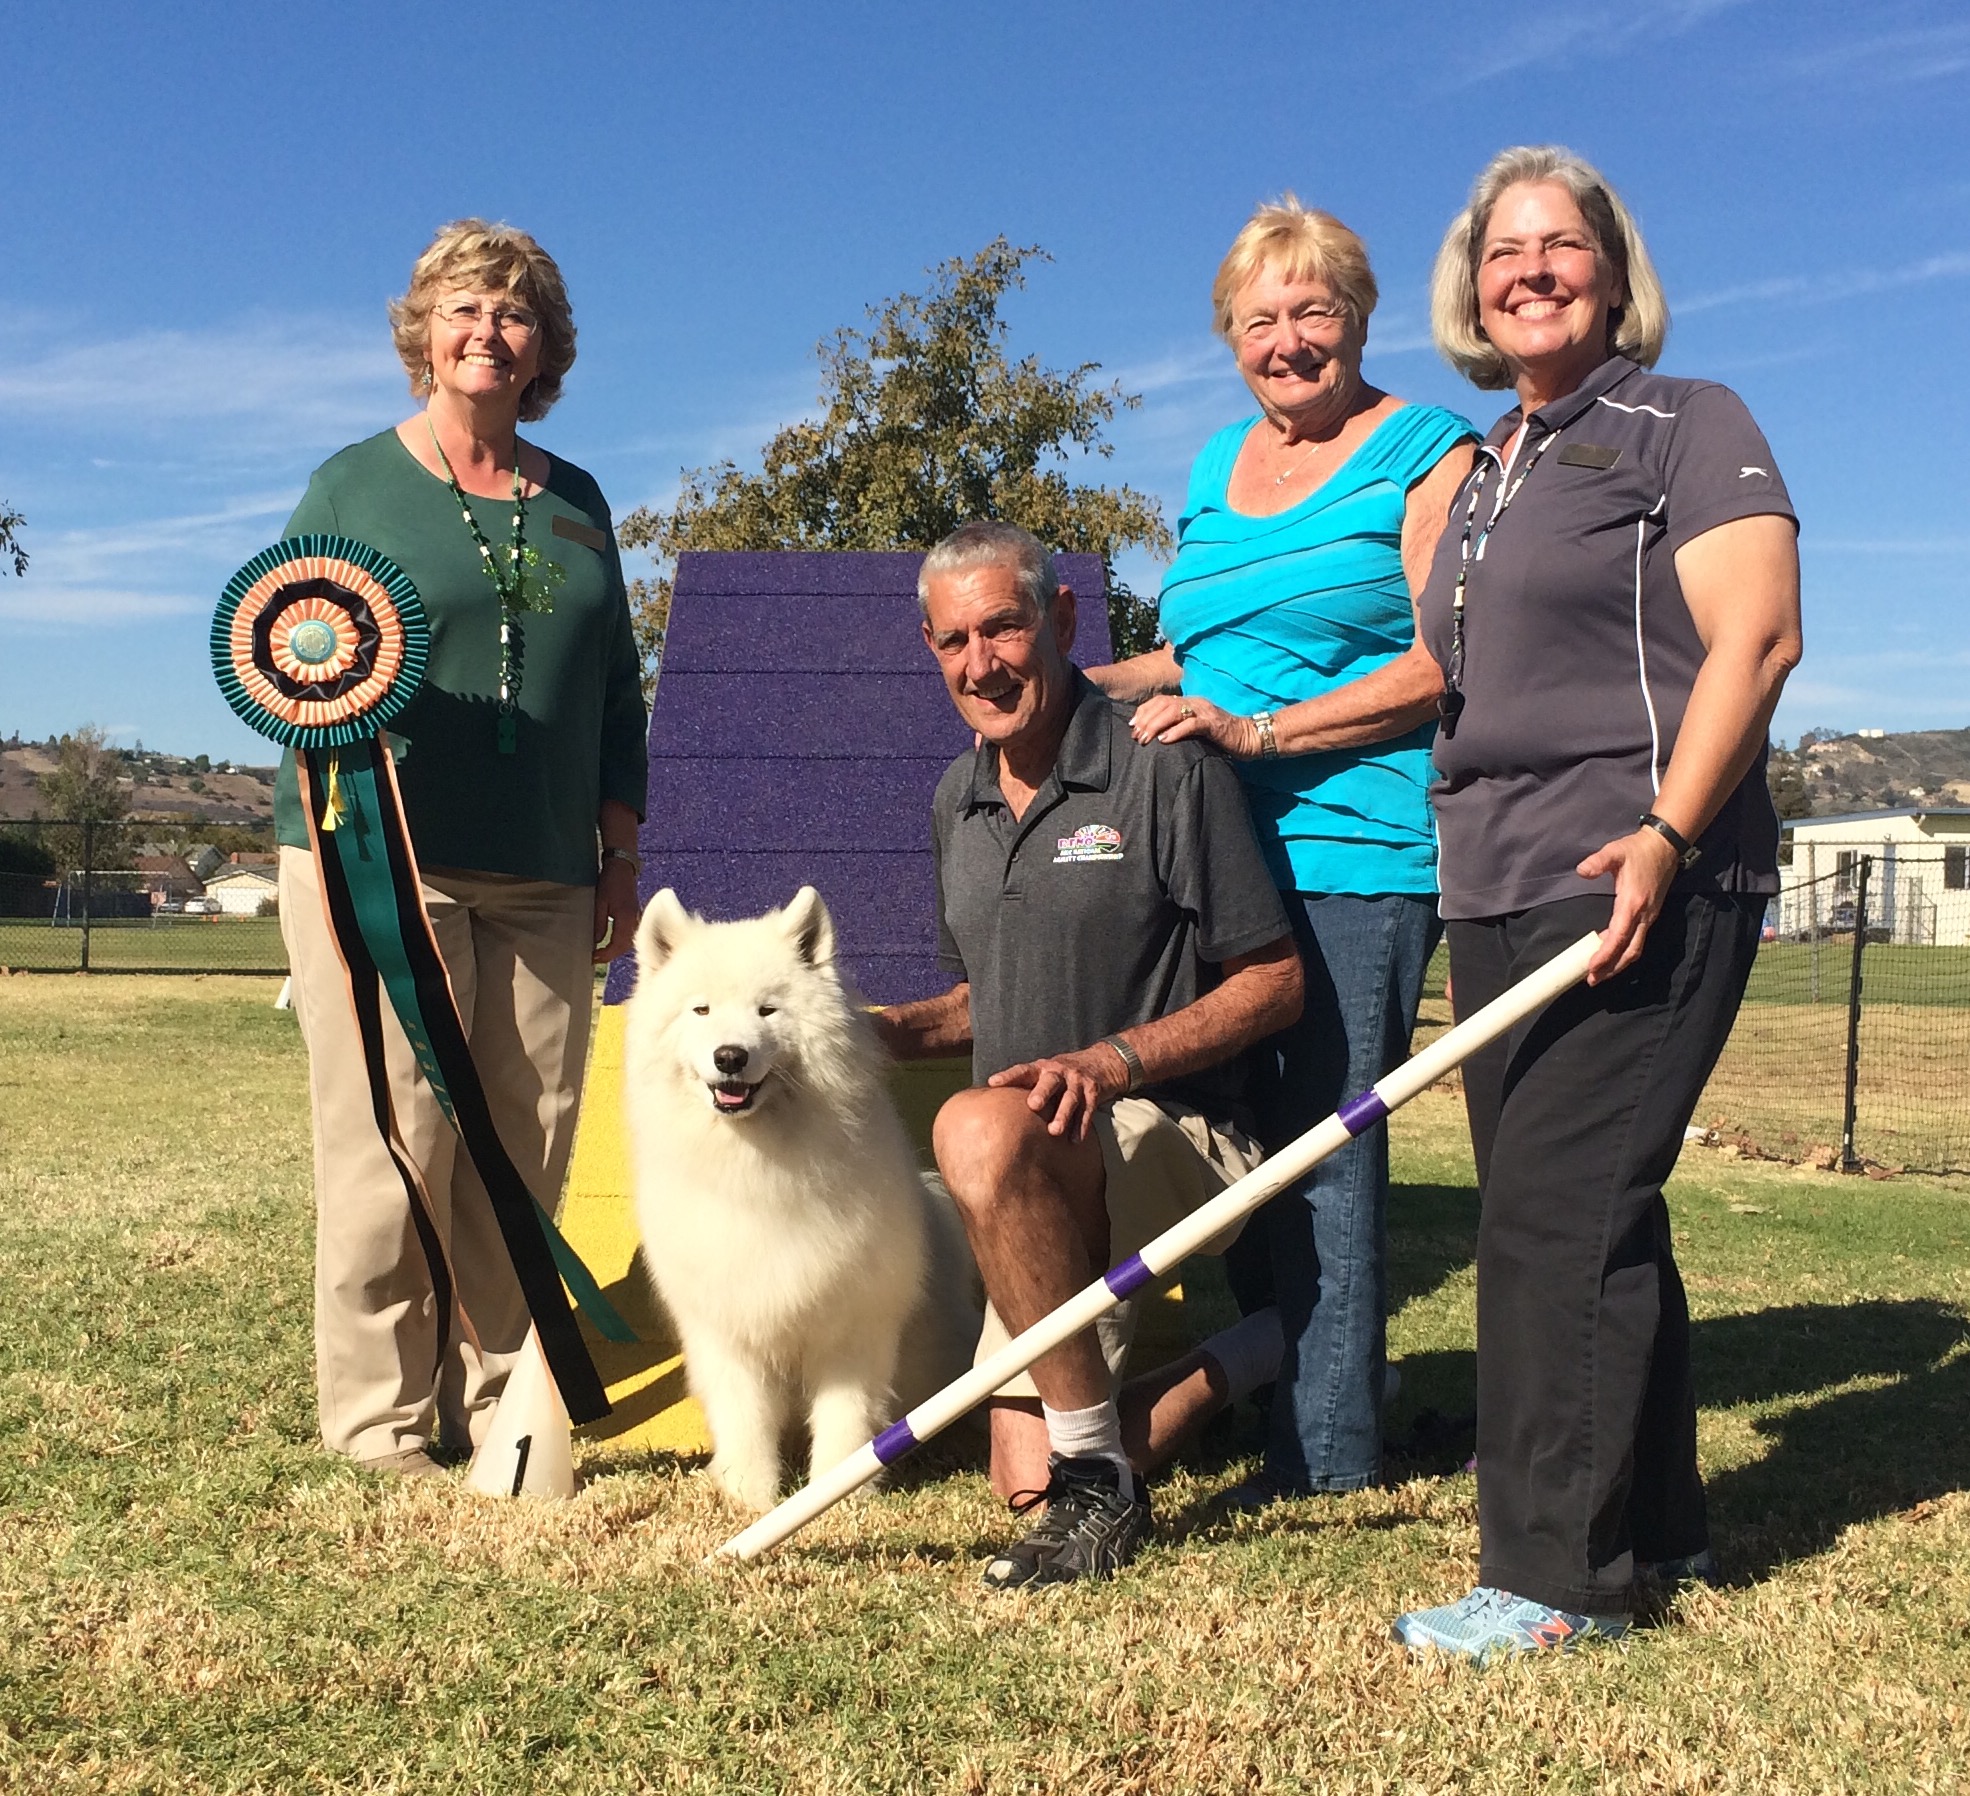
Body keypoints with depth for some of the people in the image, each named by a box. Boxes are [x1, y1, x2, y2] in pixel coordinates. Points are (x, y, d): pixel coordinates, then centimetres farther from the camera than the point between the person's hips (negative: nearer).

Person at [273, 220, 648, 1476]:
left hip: (542, 878, 4)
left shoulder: (574, 502, 17)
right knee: (393, 1140, -6)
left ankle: (492, 1404, 12)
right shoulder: (355, 484, 7)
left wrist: (622, 852, 13)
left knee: (525, 1149, 2)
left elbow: (617, 689, 19)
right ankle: (379, 1421, 4)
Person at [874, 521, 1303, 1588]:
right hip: (1044, 1182, 7)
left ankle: (1100, 1481, -26)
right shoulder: (958, 801, 12)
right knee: (1023, 1478, 0)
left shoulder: (1165, 771, -10)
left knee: (979, 1131, -38)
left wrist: (1109, 1063, -22)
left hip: (1172, 1137, -7)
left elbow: (1274, 983, -10)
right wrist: (891, 1032, 2)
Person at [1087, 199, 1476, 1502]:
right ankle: (1247, 1387, 21)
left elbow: (1446, 666, -11)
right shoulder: (1218, 466, 20)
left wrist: (1257, 732, -18)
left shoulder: (1427, 454, -1)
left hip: (1359, 850, -6)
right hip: (1222, 850, 7)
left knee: (1324, 1142, -5)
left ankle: (1329, 1442, 5)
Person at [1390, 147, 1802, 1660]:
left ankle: (1558, 1574, -1)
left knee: (1556, 1218, -11)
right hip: (1501, 896, 8)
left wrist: (1665, 831, -21)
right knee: (1591, 1216, 12)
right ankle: (1654, 1524, 24)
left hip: (1637, 889, -8)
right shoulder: (1485, 471, 21)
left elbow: (1756, 636, -12)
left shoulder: (1688, 424, 0)